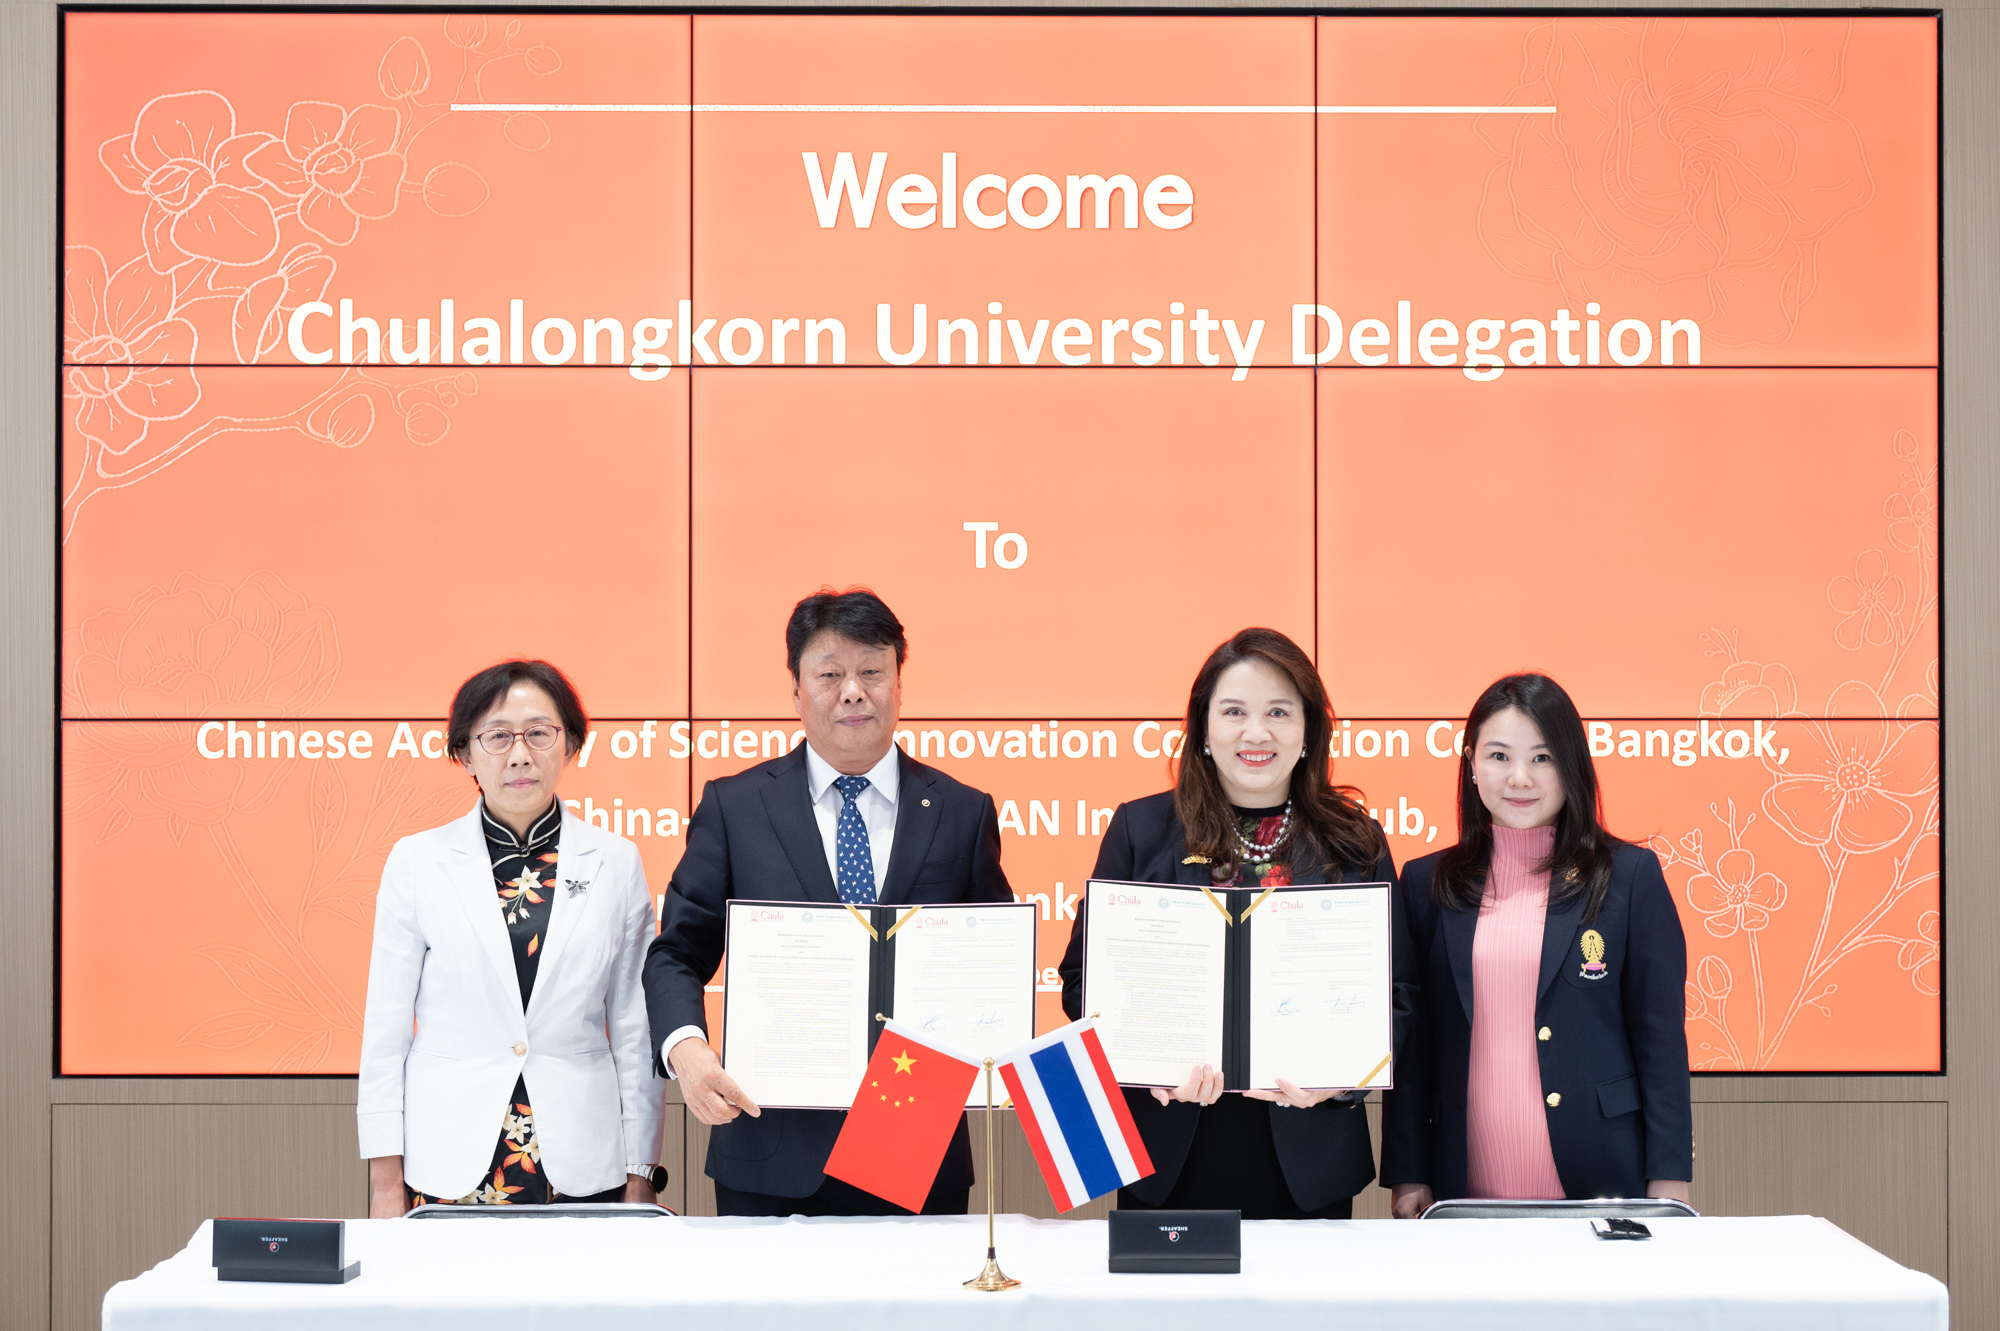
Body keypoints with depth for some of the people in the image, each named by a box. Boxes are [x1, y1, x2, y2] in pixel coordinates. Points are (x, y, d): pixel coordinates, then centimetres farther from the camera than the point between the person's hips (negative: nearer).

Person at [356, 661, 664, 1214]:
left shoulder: (616, 863, 5)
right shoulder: (417, 861, 3)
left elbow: (636, 1031, 7)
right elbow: (385, 1028, 4)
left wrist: (640, 1178, 4)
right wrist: (386, 1182, 0)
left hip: (580, 1167, 1)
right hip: (449, 1164, -1)